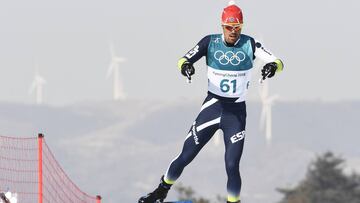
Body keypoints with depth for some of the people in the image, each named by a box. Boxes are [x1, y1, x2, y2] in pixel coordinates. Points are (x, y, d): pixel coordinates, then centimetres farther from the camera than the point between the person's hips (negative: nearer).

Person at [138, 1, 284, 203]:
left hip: (237, 112, -1)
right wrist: (185, 66, -38)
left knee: (232, 165, -10)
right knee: (186, 156, 1)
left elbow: (278, 63, -15)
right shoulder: (210, 42, -6)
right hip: (212, 107, 1)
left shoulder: (249, 44, -7)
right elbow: (184, 60, -13)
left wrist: (273, 66, -40)